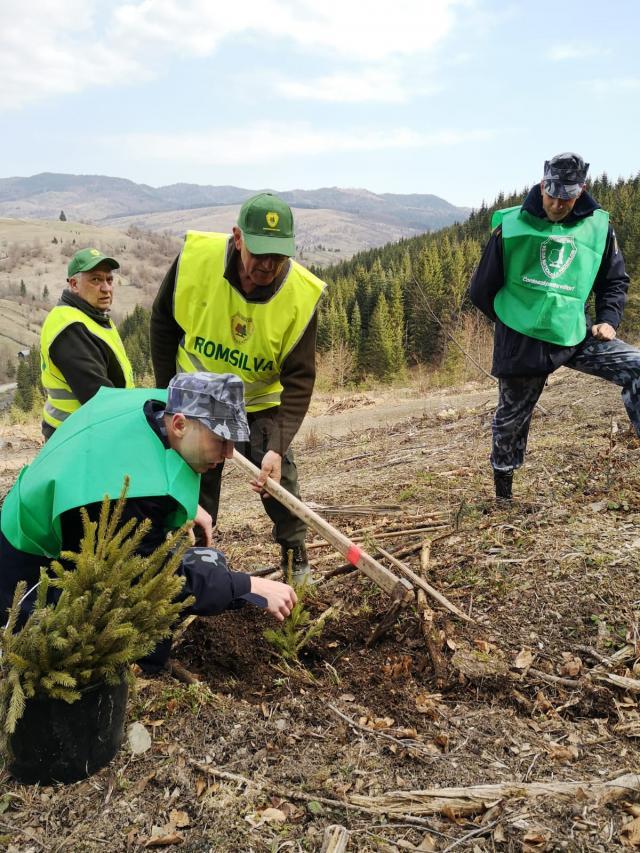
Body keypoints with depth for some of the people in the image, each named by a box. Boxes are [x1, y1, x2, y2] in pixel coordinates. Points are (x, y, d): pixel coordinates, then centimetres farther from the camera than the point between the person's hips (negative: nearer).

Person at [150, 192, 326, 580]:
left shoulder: (302, 294, -25)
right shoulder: (196, 256, -24)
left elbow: (299, 380, -22)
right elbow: (163, 323, -6)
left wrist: (278, 445, -33)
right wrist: (168, 390, -4)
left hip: (259, 403, -1)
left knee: (279, 476, -5)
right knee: (196, 483, 8)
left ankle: (297, 557, 16)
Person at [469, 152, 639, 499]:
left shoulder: (598, 226, -1)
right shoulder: (511, 226, -8)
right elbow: (482, 288, 2)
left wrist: (608, 320, -2)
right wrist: (512, 321, 9)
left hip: (576, 336, 2)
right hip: (521, 341, -2)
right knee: (511, 418, 11)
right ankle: (502, 476, 36)